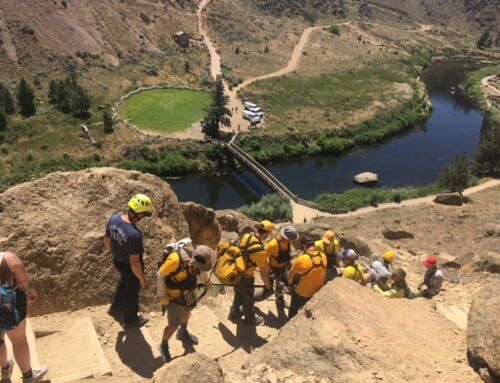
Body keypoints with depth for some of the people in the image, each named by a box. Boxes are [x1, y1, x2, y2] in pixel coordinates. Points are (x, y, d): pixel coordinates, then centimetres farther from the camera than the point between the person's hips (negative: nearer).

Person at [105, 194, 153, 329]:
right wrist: (142, 279, -13)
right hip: (129, 267, -7)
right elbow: (134, 263, -30)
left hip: (117, 261, 7)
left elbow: (107, 243, -1)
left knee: (124, 283, 35)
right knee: (132, 292, 20)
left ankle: (116, 308, 57)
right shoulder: (134, 234, -40)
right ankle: (130, 320, 45)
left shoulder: (114, 219, -18)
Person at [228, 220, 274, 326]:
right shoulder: (260, 250, -31)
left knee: (238, 294, 31)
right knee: (248, 298, 20)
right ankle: (250, 318, 43)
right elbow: (263, 272, -22)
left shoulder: (245, 236, -10)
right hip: (245, 278, -7)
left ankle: (235, 313, 52)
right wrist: (269, 287, -8)